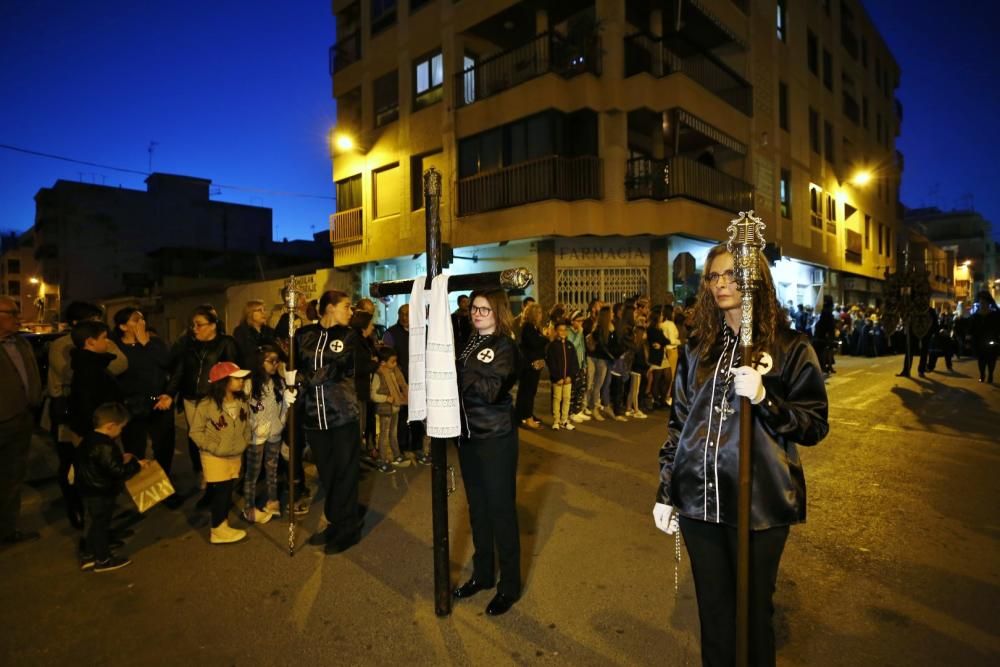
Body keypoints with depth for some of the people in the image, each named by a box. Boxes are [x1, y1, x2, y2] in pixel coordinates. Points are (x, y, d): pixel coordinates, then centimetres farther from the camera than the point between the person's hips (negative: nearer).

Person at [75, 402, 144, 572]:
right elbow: (118, 471, -28)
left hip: (91, 490, 9)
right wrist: (136, 465, -15)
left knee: (94, 523, 22)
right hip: (101, 493, -9)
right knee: (101, 525, 7)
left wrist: (121, 458, 10)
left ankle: (88, 555, 35)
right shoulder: (105, 446, -29)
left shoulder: (91, 438, 1)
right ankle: (103, 559, 22)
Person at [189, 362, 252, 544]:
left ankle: (222, 525, 31)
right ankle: (218, 530, 15)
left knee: (228, 491, 15)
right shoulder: (206, 405, -21)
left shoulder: (242, 402, -4)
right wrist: (214, 447, -17)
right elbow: (196, 432, -15)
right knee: (220, 491, 0)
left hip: (235, 455, 6)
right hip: (214, 457, -5)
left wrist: (244, 443, 0)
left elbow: (246, 425, 10)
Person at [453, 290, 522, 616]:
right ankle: (482, 574, 34)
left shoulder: (504, 347, -10)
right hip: (468, 434, 7)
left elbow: (490, 390, -22)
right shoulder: (469, 343, 10)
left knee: (501, 510, 3)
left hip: (495, 438, -7)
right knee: (477, 508, 17)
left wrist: (459, 370, -27)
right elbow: (459, 383, 9)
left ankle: (509, 585, 20)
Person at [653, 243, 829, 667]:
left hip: (759, 503, -3)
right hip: (699, 500, 3)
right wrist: (665, 493, 8)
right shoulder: (698, 347, 6)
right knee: (712, 607, 16)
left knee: (753, 609, 13)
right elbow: (678, 423, 9)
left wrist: (763, 398, -23)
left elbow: (816, 425, -6)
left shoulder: (790, 347, -4)